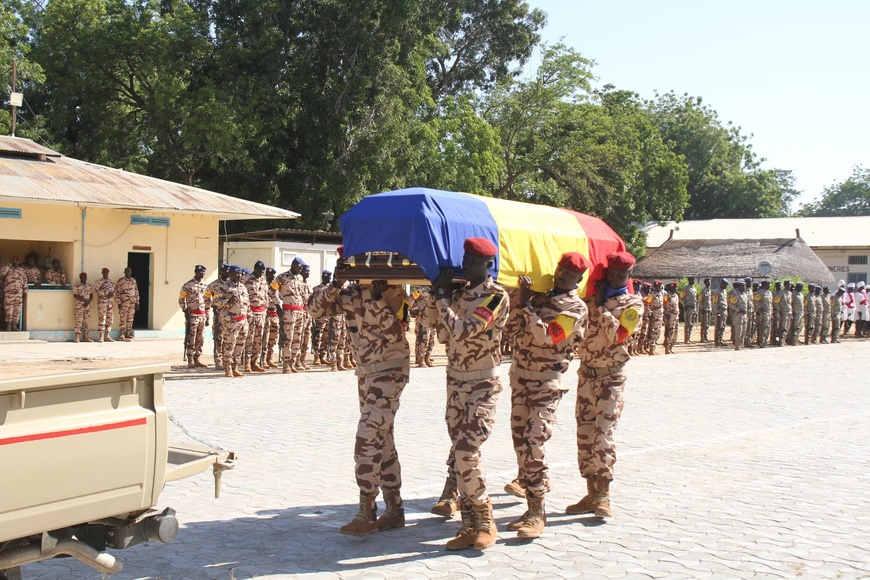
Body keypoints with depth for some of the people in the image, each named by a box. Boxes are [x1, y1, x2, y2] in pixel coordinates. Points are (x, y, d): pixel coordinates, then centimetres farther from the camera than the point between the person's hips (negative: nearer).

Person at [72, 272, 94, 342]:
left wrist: (88, 301, -9)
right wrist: (84, 300, -19)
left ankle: (85, 337, 11)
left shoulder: (89, 286, 12)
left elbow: (91, 295, 10)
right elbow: (75, 296, -11)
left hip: (87, 306, 5)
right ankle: (77, 338, -12)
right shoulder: (76, 286, -5)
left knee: (86, 322, 7)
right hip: (79, 306, -5)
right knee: (79, 321, -10)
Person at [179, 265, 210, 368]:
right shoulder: (188, 285, -6)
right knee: (191, 339, -4)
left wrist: (207, 317, 15)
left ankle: (197, 360, 16)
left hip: (202, 315, 7)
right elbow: (181, 299, -6)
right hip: (192, 315, -7)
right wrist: (185, 311, -13)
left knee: (200, 339, 8)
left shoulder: (204, 285, 14)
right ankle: (190, 362, -1)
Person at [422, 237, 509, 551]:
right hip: (455, 381, 7)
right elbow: (431, 321, 10)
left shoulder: (496, 296, -15)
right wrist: (437, 293, -4)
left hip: (482, 386, -7)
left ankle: (485, 522, 0)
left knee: (466, 452, -16)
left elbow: (462, 331, -24)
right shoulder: (459, 290, 7)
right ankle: (470, 524, 12)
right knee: (458, 452, 6)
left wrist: (442, 298, -15)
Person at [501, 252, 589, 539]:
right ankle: (528, 480, 41)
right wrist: (519, 302, -5)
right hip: (520, 376, 7)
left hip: (547, 382, -7)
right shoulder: (540, 296, 12)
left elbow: (546, 336, -22)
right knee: (519, 437, 16)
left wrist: (526, 304, -19)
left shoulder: (576, 308, -8)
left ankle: (537, 512, -14)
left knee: (533, 441, -17)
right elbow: (511, 329, 10)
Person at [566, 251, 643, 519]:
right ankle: (592, 493, 14)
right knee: (584, 436, 5)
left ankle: (603, 496, -1)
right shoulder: (591, 297, 10)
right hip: (586, 374, 4)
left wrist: (602, 306, -13)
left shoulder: (633, 304, 0)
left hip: (611, 378, -4)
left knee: (603, 435, -11)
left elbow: (618, 335, -15)